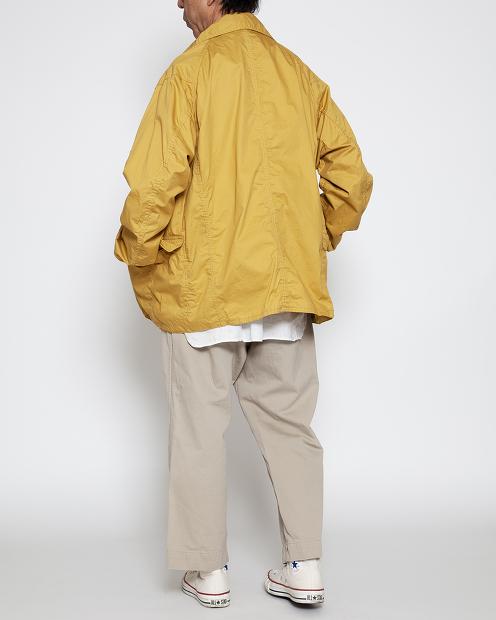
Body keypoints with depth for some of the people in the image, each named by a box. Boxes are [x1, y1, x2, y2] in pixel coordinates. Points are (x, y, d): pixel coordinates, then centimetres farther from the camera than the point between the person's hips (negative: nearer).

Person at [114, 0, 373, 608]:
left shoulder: (190, 72, -8)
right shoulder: (300, 74, 7)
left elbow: (154, 183, -15)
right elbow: (350, 177, 7)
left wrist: (138, 255, 1)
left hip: (202, 284, -4)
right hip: (287, 286, 5)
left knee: (199, 428, 7)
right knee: (288, 422, 13)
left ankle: (209, 570, 17)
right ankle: (305, 567, 17)